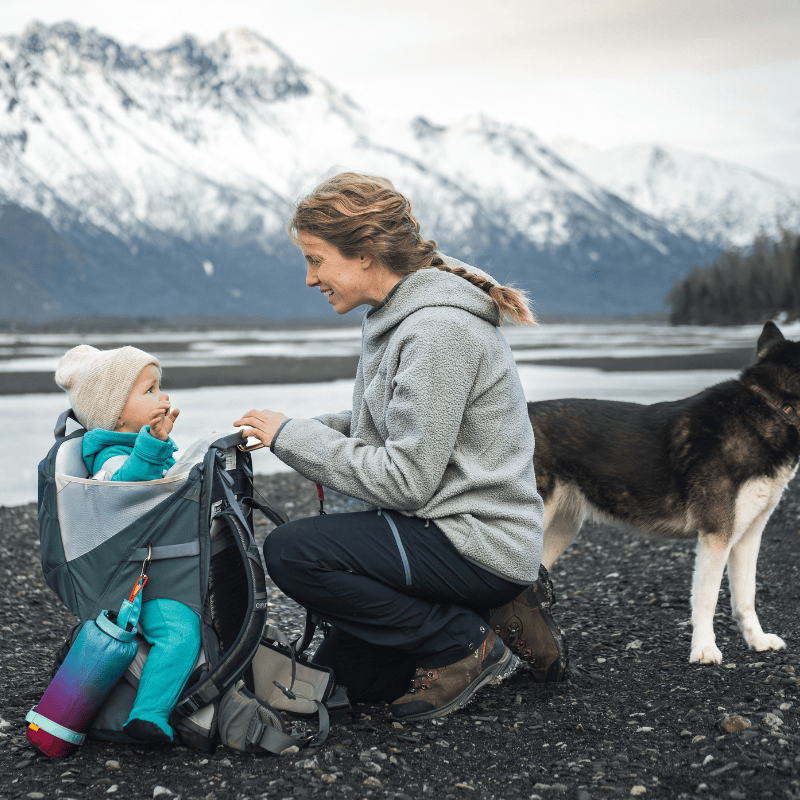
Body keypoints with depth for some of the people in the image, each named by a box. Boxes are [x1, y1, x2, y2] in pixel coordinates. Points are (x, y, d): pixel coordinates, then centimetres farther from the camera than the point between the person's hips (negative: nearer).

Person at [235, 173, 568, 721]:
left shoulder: (438, 330, -22)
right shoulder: (398, 317, 8)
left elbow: (404, 480, -24)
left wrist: (291, 435, -16)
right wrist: (302, 429, 1)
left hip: (480, 544, -10)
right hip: (442, 529, 10)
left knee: (290, 551, -21)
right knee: (338, 674, 13)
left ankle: (465, 641, -7)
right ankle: (494, 619, 15)